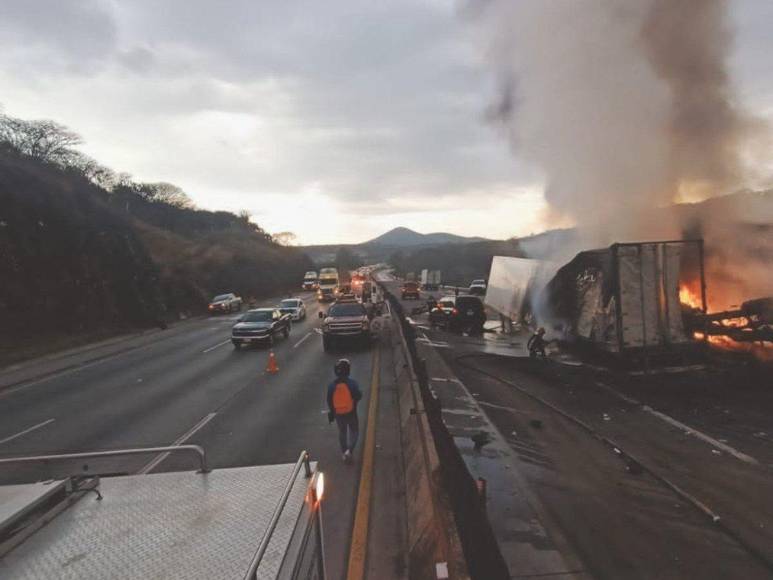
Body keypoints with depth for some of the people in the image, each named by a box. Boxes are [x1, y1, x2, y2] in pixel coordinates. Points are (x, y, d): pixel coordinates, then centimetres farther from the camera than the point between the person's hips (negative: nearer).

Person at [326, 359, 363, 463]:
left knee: (342, 432, 21)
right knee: (354, 431, 16)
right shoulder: (351, 382, -20)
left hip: (338, 413, 3)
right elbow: (358, 396, -17)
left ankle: (344, 454, 30)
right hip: (351, 412, -2)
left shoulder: (332, 385, -11)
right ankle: (349, 450, -2)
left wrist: (331, 412, 10)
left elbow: (329, 400, -4)